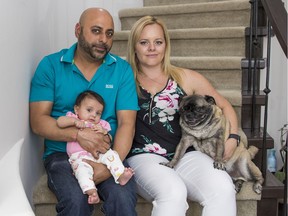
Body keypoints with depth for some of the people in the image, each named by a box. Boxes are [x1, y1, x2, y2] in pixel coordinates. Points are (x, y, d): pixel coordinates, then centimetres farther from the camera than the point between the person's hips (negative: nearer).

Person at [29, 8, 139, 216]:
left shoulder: (122, 69, 3)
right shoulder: (50, 66, 1)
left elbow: (127, 124, -4)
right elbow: (38, 121, -4)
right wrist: (78, 134, -19)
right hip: (62, 154, 0)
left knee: (123, 198, -28)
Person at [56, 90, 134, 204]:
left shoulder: (101, 124, 26)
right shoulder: (73, 118, 18)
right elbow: (59, 122, -2)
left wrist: (104, 132, -5)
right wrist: (75, 121, -14)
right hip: (80, 156, -4)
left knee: (111, 153, -23)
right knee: (82, 166, -34)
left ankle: (121, 176, -33)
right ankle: (91, 190, -50)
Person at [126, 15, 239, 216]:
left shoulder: (187, 78, 12)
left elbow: (225, 106, 20)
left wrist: (232, 138, 5)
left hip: (186, 154, 3)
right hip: (144, 157, -2)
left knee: (223, 189, -27)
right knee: (173, 193, -35)